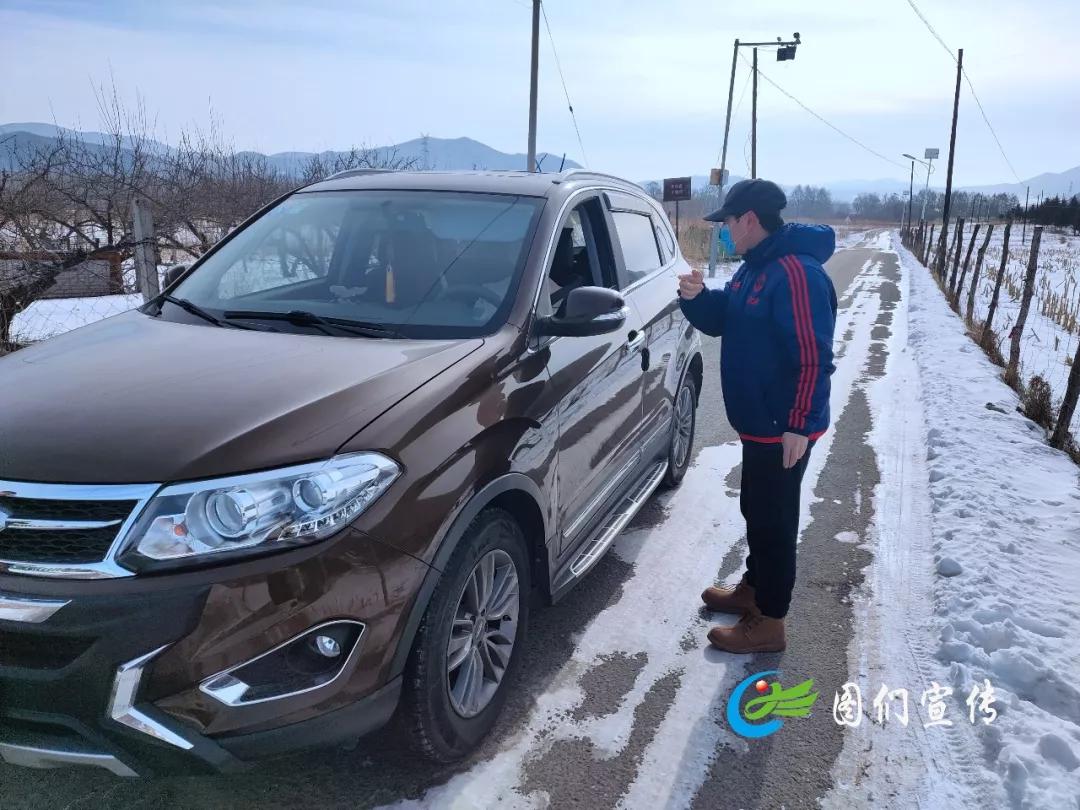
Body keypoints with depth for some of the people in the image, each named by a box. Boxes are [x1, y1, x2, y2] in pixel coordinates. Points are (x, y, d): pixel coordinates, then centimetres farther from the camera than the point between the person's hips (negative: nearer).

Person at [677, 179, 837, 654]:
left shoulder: (796, 271, -23)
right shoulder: (755, 267, 10)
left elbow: (813, 358, -25)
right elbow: (720, 321, 16)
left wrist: (799, 425, -24)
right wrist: (696, 297, -5)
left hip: (784, 427, -10)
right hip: (759, 421, 10)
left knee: (774, 520, 0)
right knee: (755, 510, 21)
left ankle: (768, 623, 12)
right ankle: (753, 588, 39)